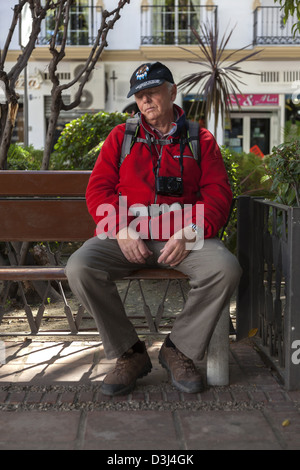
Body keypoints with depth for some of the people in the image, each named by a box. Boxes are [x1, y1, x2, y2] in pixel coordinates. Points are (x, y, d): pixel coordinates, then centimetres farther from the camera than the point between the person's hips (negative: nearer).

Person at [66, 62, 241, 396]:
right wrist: (122, 231, -12)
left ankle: (179, 349, -8)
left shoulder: (200, 140, 13)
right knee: (79, 268, -27)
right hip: (125, 237, 1)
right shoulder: (121, 137, 16)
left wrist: (188, 234, -15)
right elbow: (98, 190, 7)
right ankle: (129, 353, -9)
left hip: (183, 237, 0)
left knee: (225, 268, -30)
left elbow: (218, 195, 4)